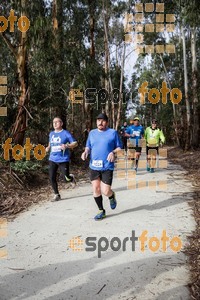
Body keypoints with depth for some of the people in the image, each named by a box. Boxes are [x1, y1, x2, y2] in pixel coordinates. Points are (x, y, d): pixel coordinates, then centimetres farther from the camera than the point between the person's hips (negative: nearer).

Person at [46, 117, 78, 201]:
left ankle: (71, 177, 34)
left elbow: (75, 143, -6)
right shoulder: (51, 134, 12)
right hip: (52, 159, 5)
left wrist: (66, 146, -22)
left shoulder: (66, 133, -6)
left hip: (63, 160, -5)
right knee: (52, 178, -1)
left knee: (66, 179, -3)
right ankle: (57, 195, 16)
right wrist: (48, 147, 8)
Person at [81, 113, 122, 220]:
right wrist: (85, 152, -4)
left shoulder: (113, 132, -1)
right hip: (94, 166, 4)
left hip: (107, 167, -4)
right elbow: (88, 147, 18)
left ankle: (112, 196, 30)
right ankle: (101, 211, 23)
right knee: (96, 189, 5)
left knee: (105, 191, -8)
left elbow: (119, 147, 3)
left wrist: (113, 152, -17)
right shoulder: (92, 133, 10)